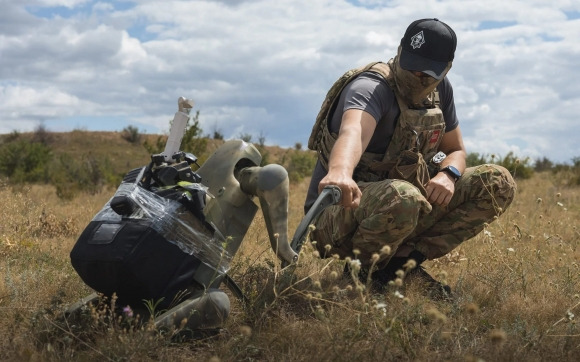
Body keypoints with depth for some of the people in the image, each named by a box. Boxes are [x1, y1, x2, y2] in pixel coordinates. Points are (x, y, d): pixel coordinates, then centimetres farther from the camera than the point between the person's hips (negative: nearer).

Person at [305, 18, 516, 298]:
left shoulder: (440, 90, 3)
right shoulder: (370, 87, -21)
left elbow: (456, 149, 14)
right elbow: (353, 131, -44)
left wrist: (448, 174, -12)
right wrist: (340, 172, -68)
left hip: (406, 211, 8)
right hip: (340, 210, -7)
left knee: (498, 184, -4)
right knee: (402, 198, -41)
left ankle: (403, 260, -4)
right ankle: (361, 272, -10)